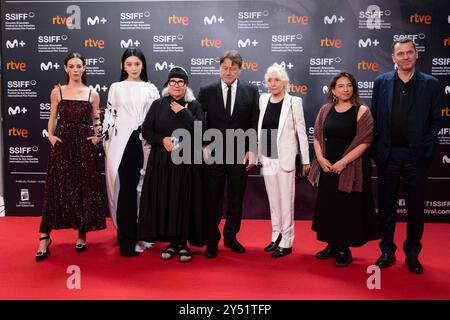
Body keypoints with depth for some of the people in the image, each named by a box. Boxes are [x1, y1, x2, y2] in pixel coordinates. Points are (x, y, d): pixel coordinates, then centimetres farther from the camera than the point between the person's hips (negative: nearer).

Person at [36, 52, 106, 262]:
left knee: (85, 189, 3)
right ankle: (45, 237, 5)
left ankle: (82, 234, 16)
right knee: (57, 189, -2)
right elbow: (52, 119, 9)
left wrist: (97, 137, -4)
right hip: (62, 145, 0)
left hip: (85, 146, 1)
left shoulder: (92, 94, 6)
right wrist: (51, 135, -6)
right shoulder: (57, 92, 6)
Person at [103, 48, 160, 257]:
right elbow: (110, 116, 8)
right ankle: (127, 240, 4)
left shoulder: (150, 89, 10)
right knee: (126, 190, -3)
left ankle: (138, 233, 23)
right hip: (121, 144, -1)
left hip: (143, 144, 1)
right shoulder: (116, 88, 9)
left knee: (142, 189, 6)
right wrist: (106, 143, 2)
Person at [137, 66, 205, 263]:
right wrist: (162, 140, -11)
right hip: (162, 162, 2)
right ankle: (172, 241, 14)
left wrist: (183, 112, -11)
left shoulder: (194, 106, 5)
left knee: (184, 201, 0)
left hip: (186, 162, -1)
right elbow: (146, 130, 5)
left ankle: (182, 243, 11)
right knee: (164, 201, 2)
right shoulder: (158, 105, 9)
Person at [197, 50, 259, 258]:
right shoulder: (206, 92, 3)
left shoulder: (251, 91, 3)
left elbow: (255, 124, 1)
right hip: (213, 155, 0)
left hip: (240, 155, 1)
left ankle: (230, 237, 30)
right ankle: (212, 241, 22)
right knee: (212, 201, 7)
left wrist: (252, 150, -5)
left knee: (236, 200, 12)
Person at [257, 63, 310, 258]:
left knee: (286, 200, 1)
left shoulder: (294, 102, -6)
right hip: (267, 157, 5)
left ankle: (286, 242, 11)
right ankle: (276, 237, 25)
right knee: (273, 200, 13)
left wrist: (305, 160, -4)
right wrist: (258, 153, 12)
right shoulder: (263, 99, 7)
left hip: (285, 158, -5)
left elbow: (301, 131, -5)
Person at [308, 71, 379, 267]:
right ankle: (332, 246, 26)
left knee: (348, 209, 3)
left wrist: (343, 162, -18)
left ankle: (344, 249, 17)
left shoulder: (361, 111, -5)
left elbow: (364, 141, -11)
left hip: (351, 168, -4)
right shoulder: (325, 110, 7)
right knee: (328, 207, 10)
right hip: (327, 168, 4)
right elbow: (317, 137, 7)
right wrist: (321, 158, -9)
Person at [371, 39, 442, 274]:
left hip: (416, 155, 0)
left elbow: (435, 120, 4)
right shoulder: (381, 82, 5)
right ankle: (387, 251, 23)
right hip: (388, 155, 1)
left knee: (416, 206, 9)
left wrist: (427, 149, -8)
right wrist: (375, 151, -1)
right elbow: (374, 118, 4)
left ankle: (412, 254, 24)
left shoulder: (430, 84, 4)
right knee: (386, 206, 8)